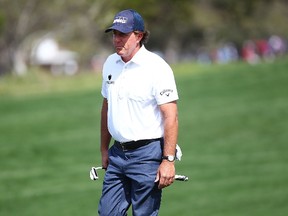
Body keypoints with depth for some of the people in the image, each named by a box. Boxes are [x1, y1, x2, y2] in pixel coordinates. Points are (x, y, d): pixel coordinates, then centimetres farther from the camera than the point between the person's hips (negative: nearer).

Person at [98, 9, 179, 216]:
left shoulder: (157, 67, -12)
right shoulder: (110, 64, 10)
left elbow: (171, 116, -15)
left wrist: (168, 160, -20)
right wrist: (104, 150, 20)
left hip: (147, 154, -7)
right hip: (118, 153, 7)